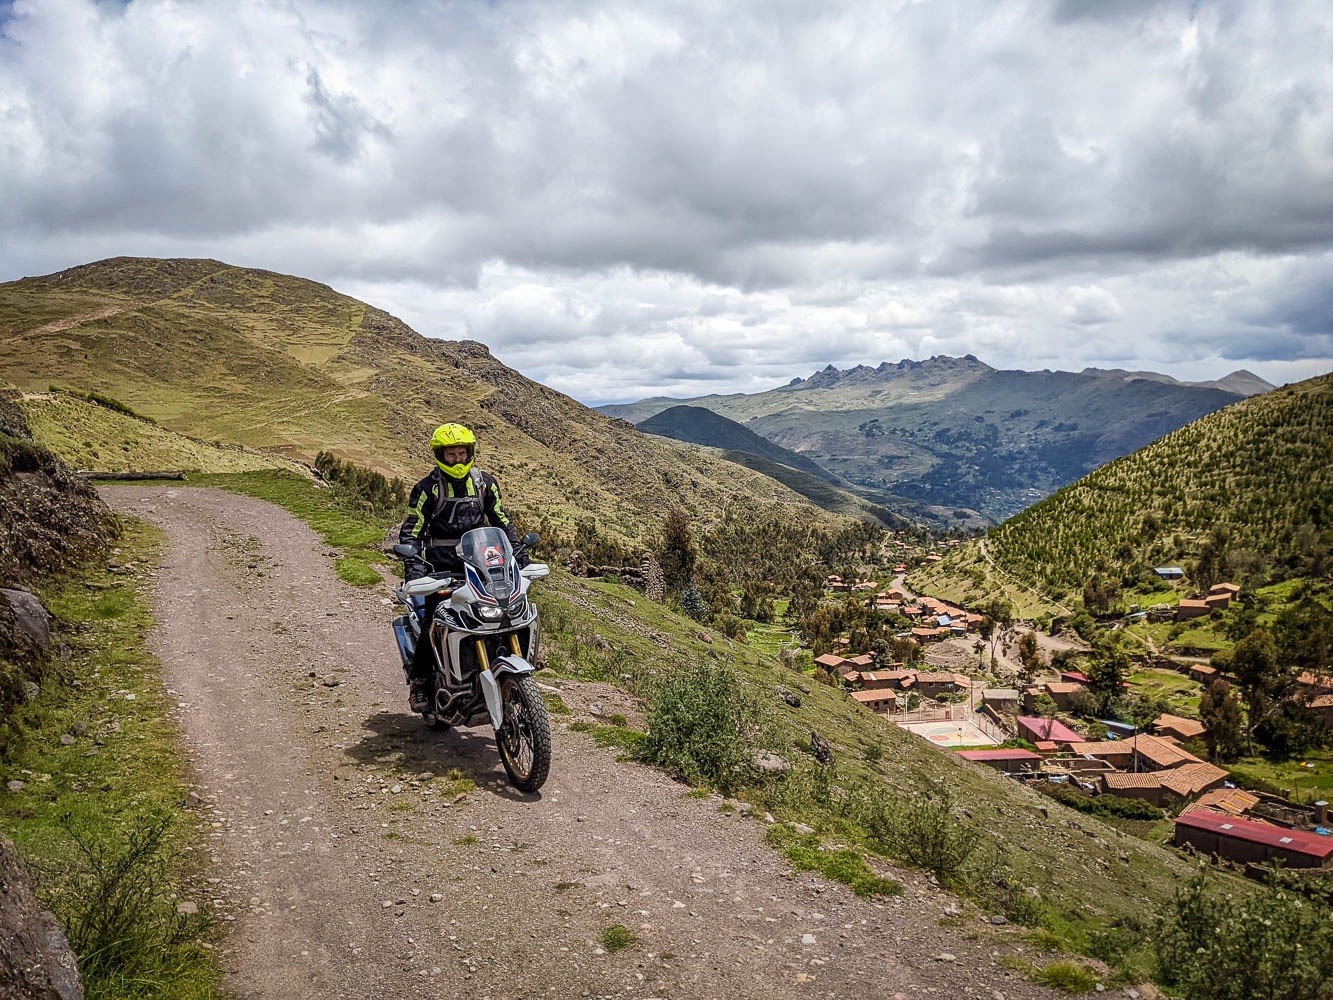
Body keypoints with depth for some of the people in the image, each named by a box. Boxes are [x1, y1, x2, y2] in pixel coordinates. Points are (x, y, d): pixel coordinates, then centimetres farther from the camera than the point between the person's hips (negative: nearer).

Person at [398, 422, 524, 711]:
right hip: (440, 563, -3)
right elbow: (410, 530, -4)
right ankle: (418, 680, -1)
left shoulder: (484, 482, 8)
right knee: (434, 620, -16)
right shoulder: (427, 488, -2)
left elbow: (501, 519, 15)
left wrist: (517, 550, 5)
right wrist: (413, 563, -19)